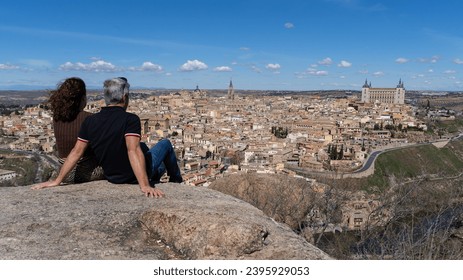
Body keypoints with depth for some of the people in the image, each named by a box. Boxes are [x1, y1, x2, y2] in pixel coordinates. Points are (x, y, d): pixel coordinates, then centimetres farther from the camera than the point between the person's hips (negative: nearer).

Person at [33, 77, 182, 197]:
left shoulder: (90, 121, -10)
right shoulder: (130, 119, -26)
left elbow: (76, 152, -9)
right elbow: (133, 151, -37)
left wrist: (57, 181, -2)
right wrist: (145, 186, -42)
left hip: (113, 177, 6)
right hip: (136, 176, -5)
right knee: (165, 144, 21)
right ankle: (177, 182, 40)